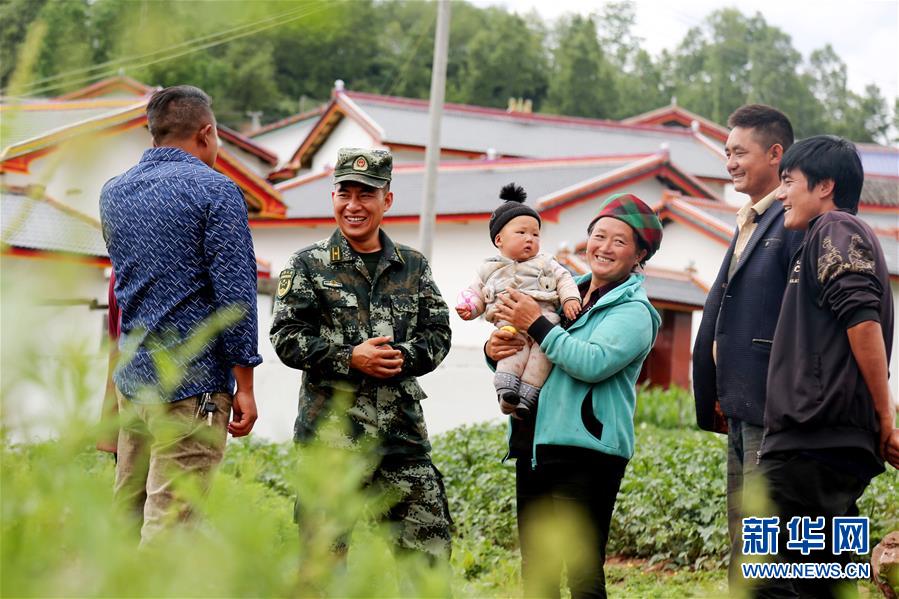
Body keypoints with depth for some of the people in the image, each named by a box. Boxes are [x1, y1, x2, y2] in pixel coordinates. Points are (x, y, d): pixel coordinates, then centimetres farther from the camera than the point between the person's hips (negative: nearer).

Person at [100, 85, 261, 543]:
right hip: (192, 382, -7)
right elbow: (234, 293, -14)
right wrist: (244, 385, -10)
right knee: (169, 520, -6)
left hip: (131, 374, 7)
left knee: (126, 512, 13)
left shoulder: (113, 192, 11)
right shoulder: (214, 191, -9)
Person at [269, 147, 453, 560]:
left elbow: (438, 333, 10)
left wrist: (404, 357, -11)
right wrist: (350, 358, -15)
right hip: (330, 430, -3)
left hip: (403, 431, 3)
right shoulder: (308, 266, 3)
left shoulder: (413, 267, 12)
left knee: (430, 550, 2)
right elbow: (286, 337, -3)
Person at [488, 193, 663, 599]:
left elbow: (593, 363, -21)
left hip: (585, 450, -7)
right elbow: (520, 364, 21)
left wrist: (536, 324, -14)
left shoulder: (634, 310, -3)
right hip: (533, 445, 7)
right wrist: (494, 351, -1)